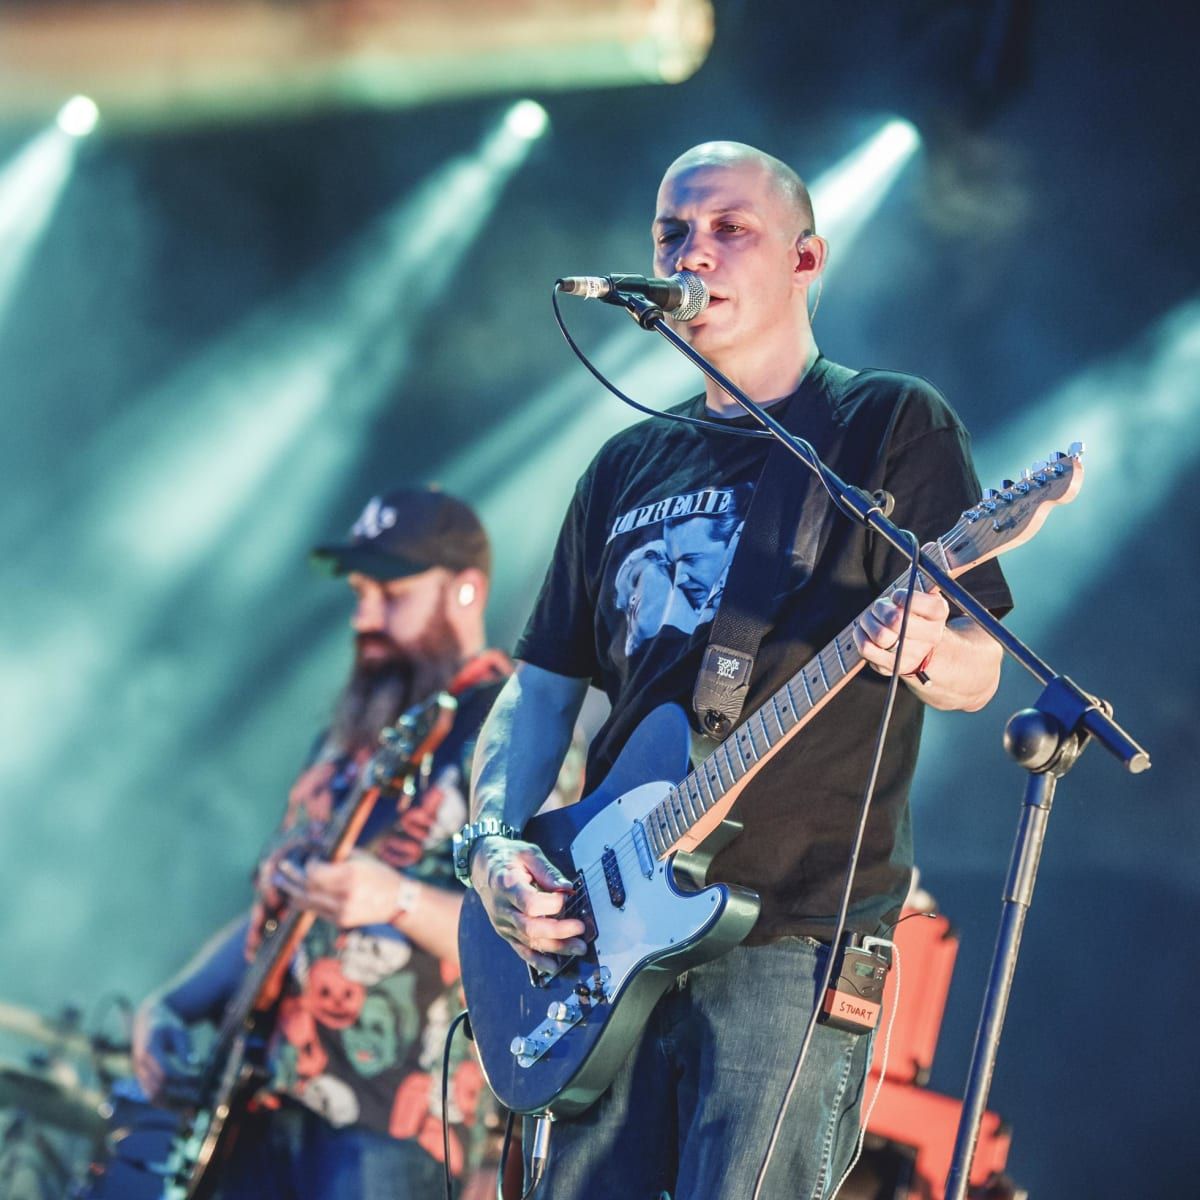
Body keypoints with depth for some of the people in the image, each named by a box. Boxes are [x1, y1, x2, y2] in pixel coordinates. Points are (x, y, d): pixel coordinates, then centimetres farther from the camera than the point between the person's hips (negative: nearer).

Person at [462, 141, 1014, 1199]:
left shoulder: (891, 424, 4)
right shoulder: (629, 467, 20)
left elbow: (977, 674, -2)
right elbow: (542, 686, 20)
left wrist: (921, 650, -26)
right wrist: (492, 846, 2)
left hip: (799, 940, -5)